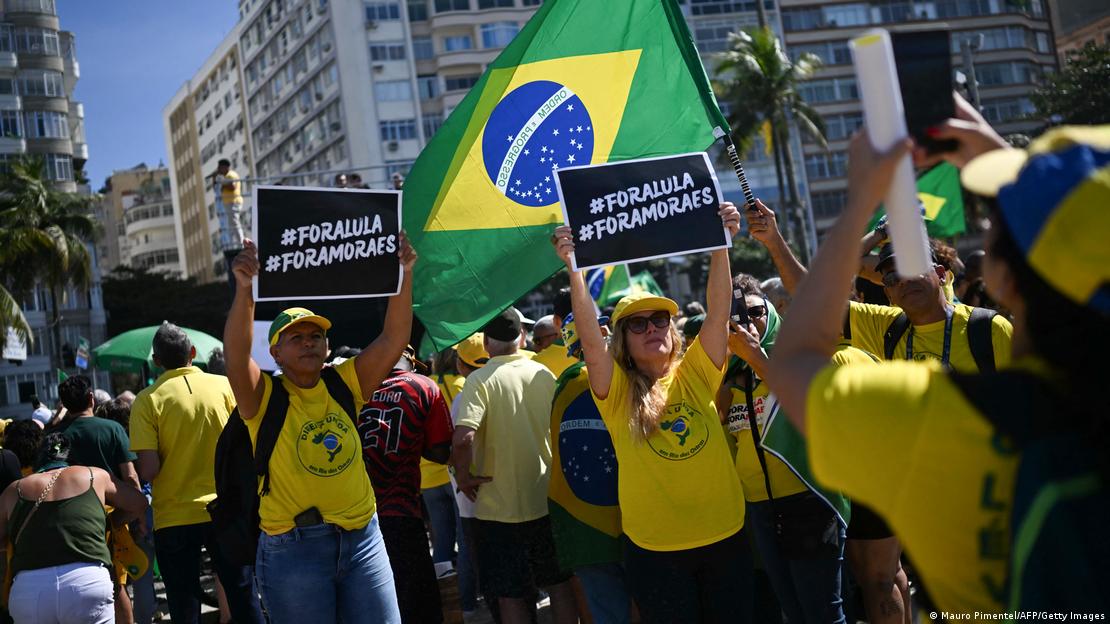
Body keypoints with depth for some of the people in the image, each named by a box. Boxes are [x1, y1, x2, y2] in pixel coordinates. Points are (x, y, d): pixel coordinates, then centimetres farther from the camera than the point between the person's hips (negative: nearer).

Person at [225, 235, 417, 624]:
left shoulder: (345, 385, 5)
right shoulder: (264, 397, -4)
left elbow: (394, 339, -2)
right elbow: (236, 355, -22)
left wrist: (404, 275, -14)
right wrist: (245, 289, -36)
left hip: (362, 539, 4)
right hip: (293, 549, -4)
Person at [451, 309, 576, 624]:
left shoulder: (480, 380, -13)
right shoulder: (544, 374, -1)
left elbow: (463, 438, -26)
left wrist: (463, 475, -9)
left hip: (500, 507, -4)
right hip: (547, 501, 4)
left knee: (511, 595, 8)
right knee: (560, 584, 18)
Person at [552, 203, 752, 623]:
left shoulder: (695, 375, 3)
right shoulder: (617, 392, -3)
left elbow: (718, 310, -7)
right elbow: (589, 337, -19)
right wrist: (574, 268, -27)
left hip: (725, 536, 2)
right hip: (655, 548, -2)